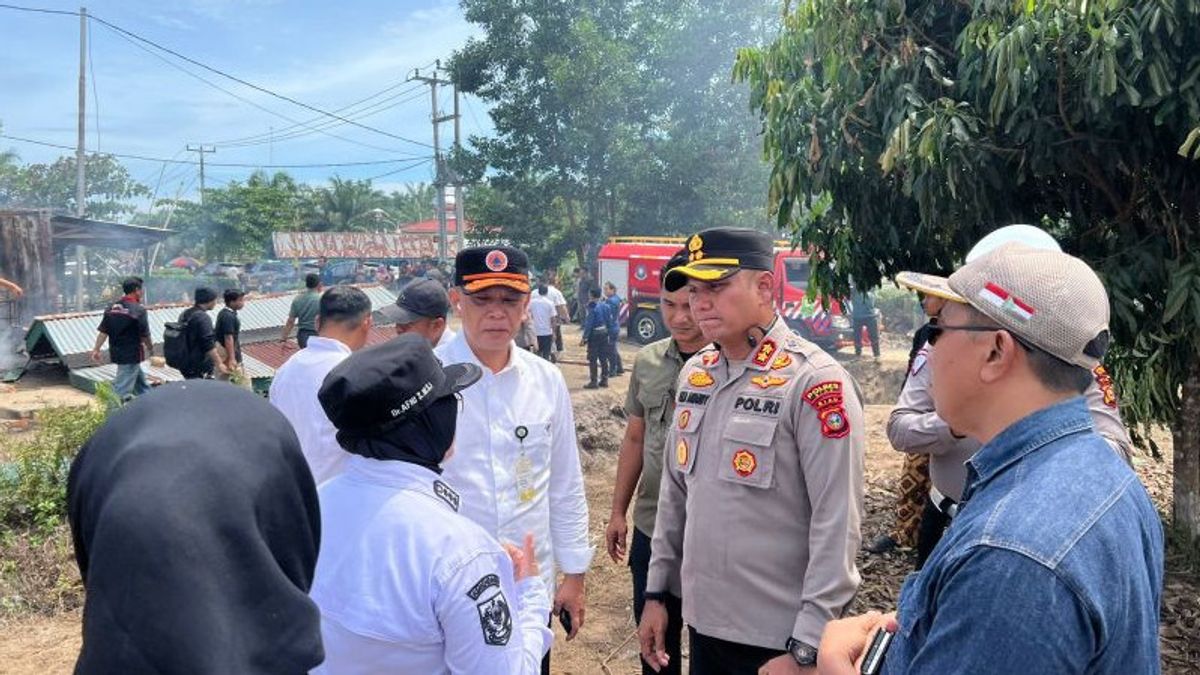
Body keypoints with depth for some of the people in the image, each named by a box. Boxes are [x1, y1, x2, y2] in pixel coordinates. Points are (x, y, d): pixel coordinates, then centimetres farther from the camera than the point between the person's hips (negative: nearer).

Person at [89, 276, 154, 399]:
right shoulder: (139, 310, -16)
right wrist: (151, 348, 5)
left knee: (140, 381, 24)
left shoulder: (112, 308, 4)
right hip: (132, 354, -8)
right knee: (123, 387, -4)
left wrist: (96, 349, 6)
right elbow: (144, 335, -12)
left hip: (116, 352, 8)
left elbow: (103, 331, 2)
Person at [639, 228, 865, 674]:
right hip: (703, 623, 7)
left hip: (780, 639, -6)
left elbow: (837, 525, -18)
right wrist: (657, 590, 12)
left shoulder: (814, 381, -17)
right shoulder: (694, 374, 4)